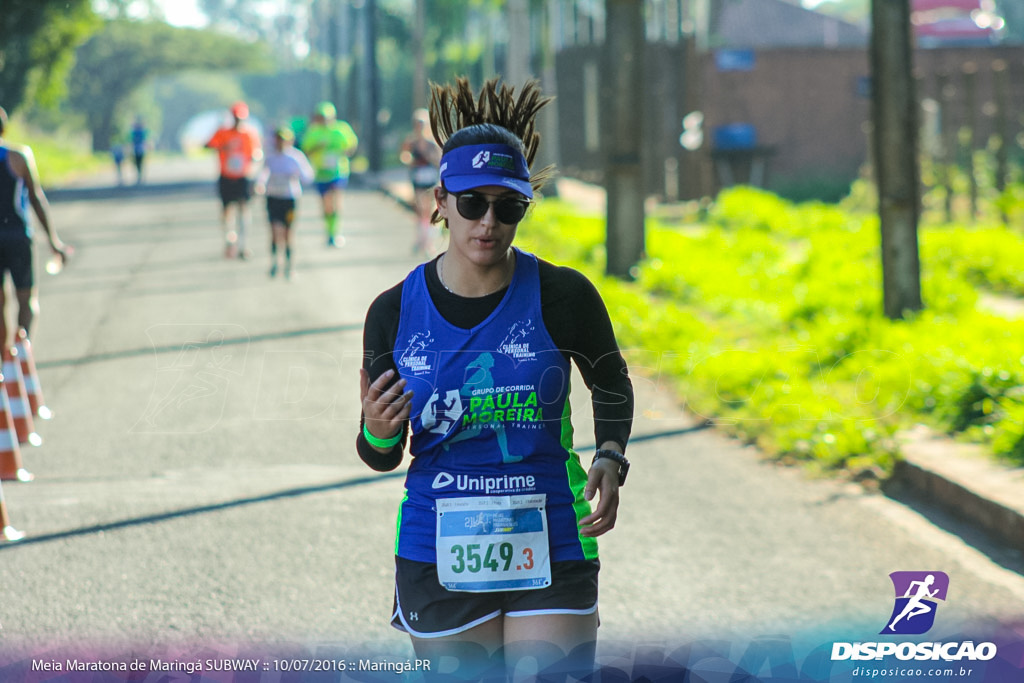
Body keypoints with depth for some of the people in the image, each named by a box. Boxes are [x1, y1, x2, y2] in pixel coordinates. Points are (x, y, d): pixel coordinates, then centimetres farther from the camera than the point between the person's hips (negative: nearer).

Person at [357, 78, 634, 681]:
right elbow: (383, 457, 5)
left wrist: (611, 458, -4)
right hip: (437, 558, 1)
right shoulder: (394, 313, -3)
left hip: (551, 553, -1)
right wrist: (377, 432, -17)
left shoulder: (563, 296, -6)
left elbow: (612, 385, 14)